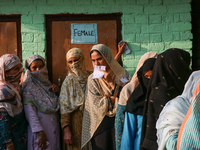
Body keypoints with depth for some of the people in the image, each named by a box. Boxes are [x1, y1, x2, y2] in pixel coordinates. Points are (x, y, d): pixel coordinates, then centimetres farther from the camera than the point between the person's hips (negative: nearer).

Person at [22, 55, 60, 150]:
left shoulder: (46, 82, 11)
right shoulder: (29, 86, -10)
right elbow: (30, 113, -17)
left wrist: (56, 91, -1)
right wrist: (40, 133, -22)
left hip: (54, 127, 7)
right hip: (40, 127, -7)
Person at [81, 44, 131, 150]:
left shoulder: (123, 75, 0)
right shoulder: (93, 79, -2)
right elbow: (97, 105, -11)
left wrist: (111, 83, -15)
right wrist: (117, 97, -9)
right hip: (101, 124, 0)